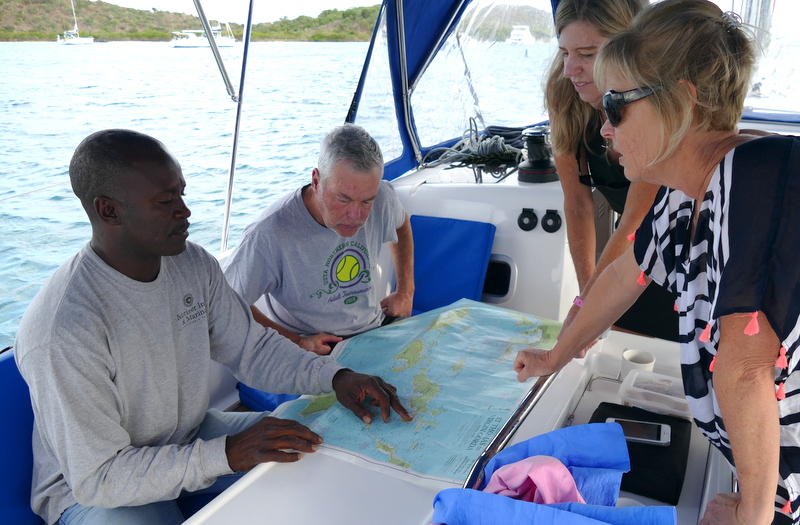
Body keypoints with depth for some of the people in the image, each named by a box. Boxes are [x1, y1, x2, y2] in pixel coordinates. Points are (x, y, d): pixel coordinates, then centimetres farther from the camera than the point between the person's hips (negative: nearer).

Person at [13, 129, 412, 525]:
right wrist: (227, 454, -33)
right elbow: (97, 477, -26)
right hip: (90, 489, -6)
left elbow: (251, 346, -1)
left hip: (191, 434, 7)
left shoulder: (193, 264, -9)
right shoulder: (63, 329, -31)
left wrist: (335, 378, -16)